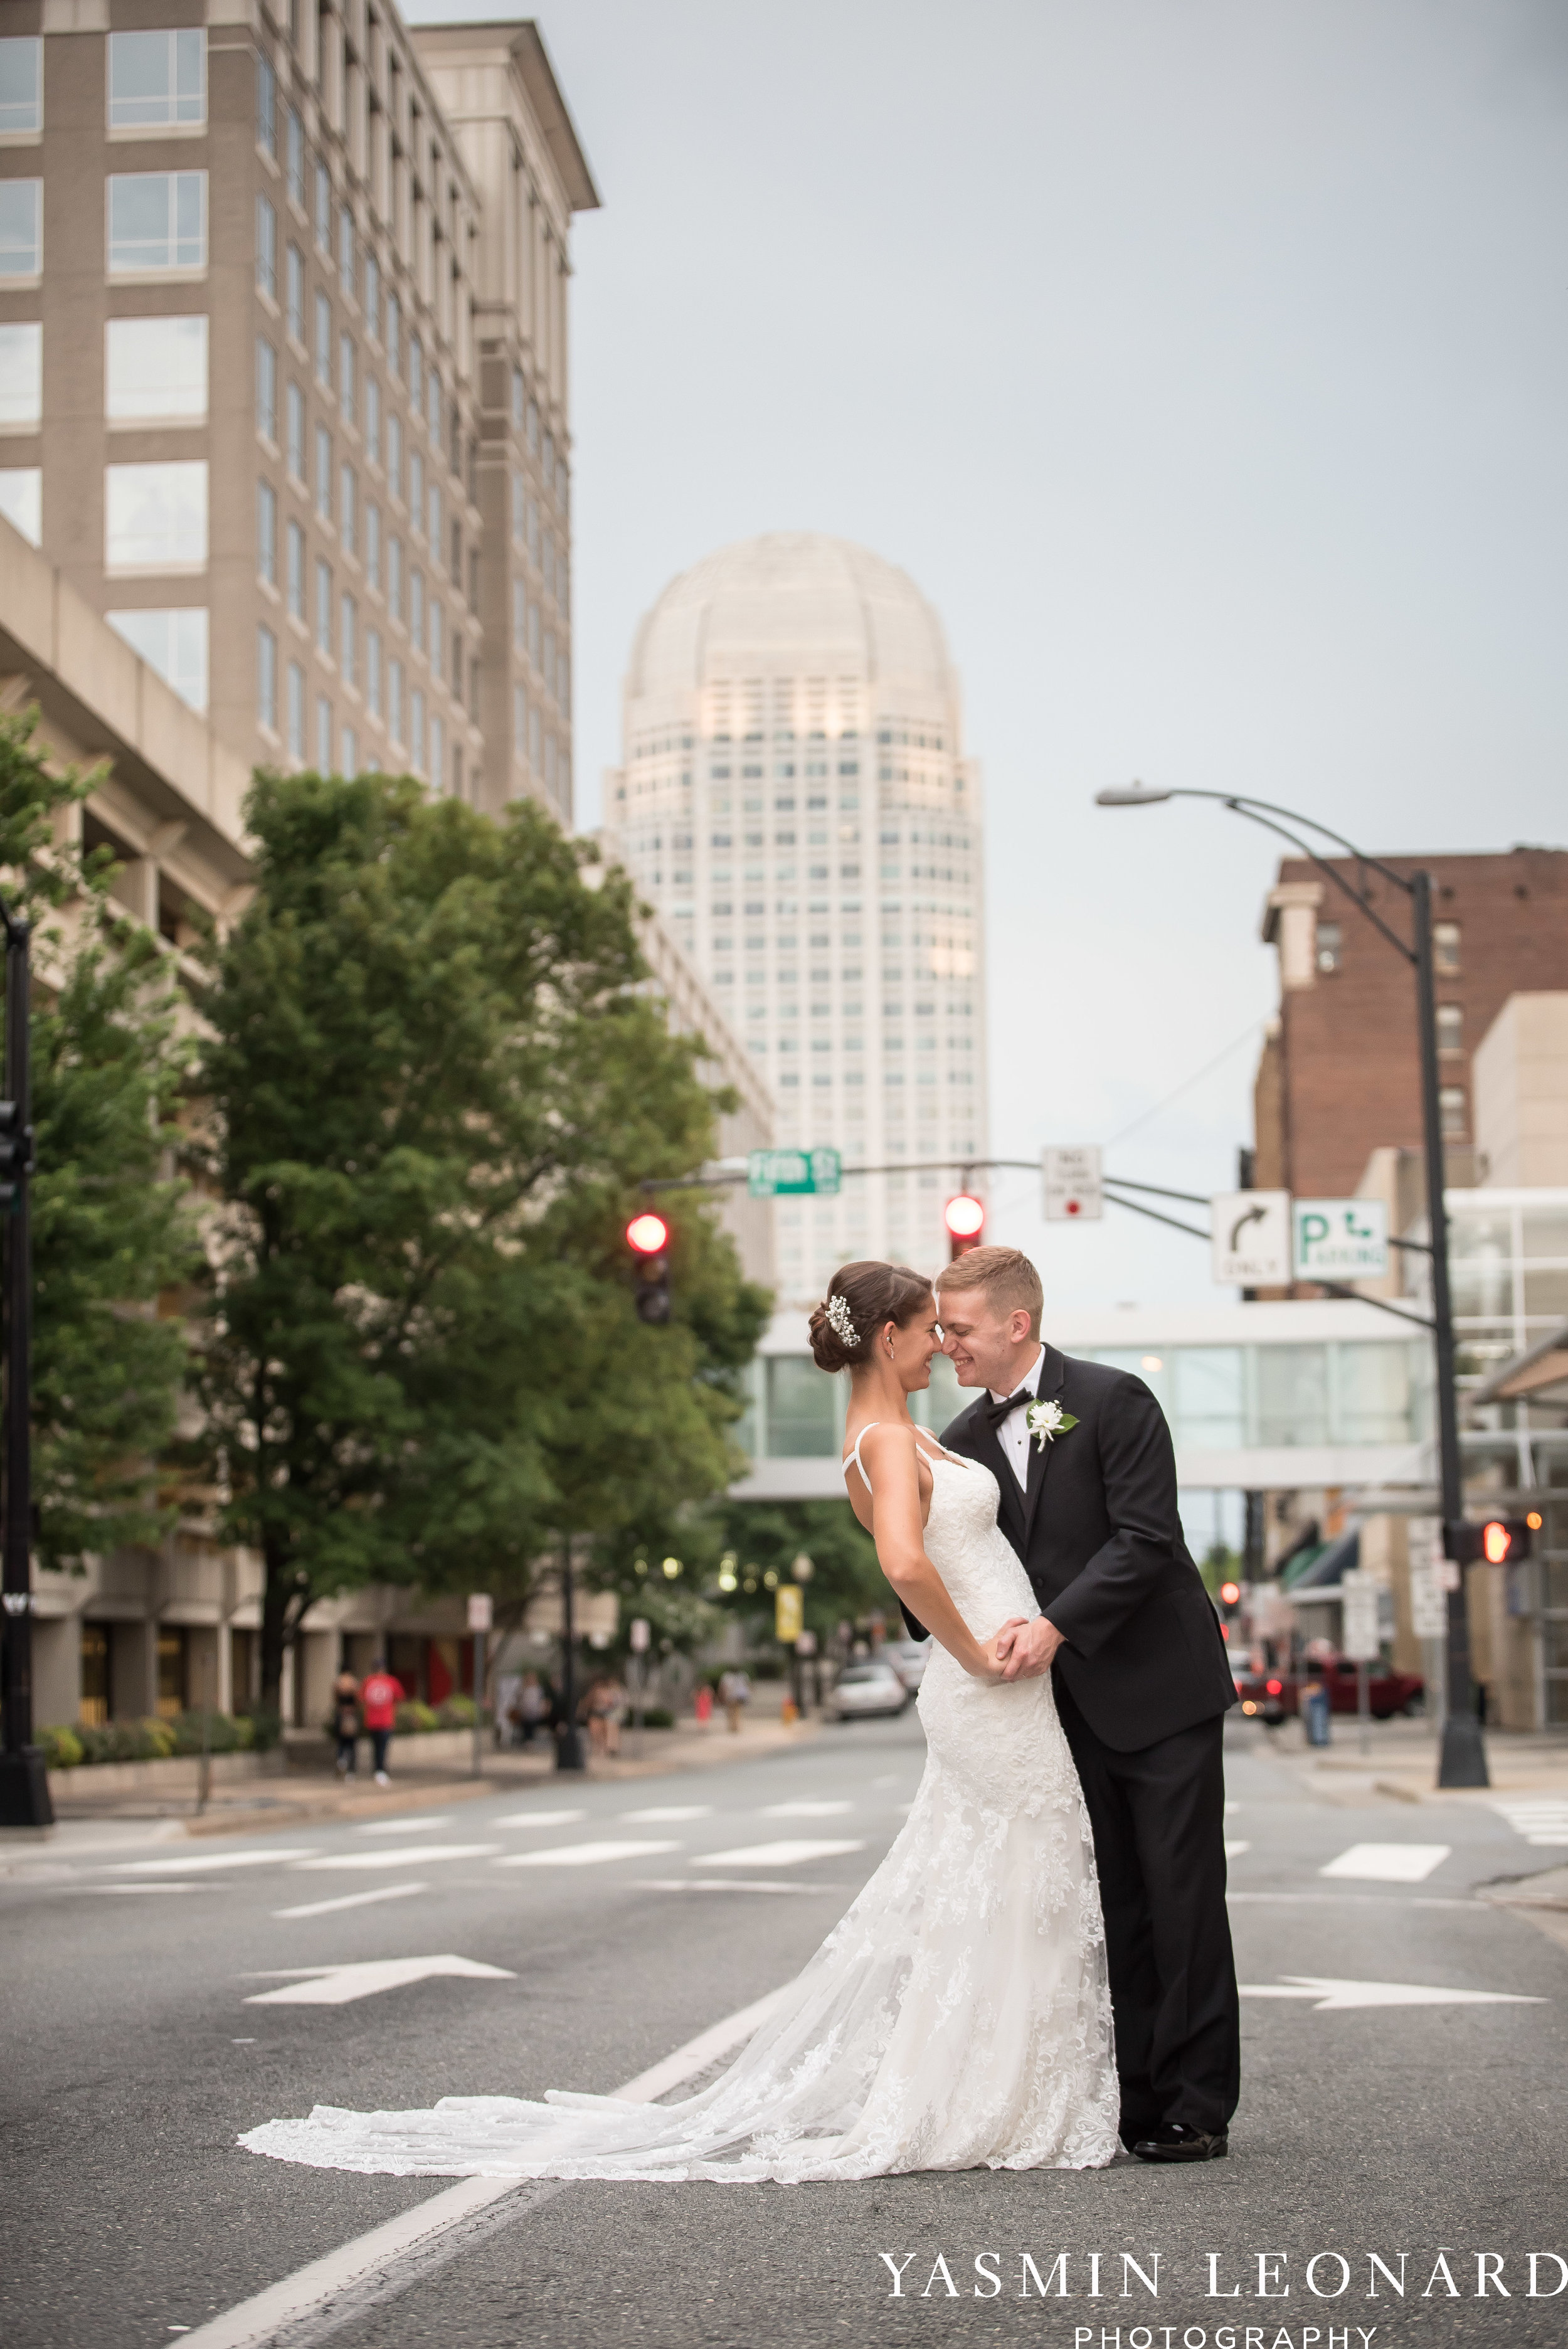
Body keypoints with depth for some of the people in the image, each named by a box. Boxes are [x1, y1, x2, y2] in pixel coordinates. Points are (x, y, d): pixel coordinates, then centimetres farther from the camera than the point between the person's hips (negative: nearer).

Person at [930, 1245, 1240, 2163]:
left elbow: (1144, 1537, -18)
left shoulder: (1114, 1400, -11)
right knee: (1113, 1907, 7)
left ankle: (1199, 2106, 3)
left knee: (1183, 1900, -2)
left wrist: (1056, 1627, -24)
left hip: (1162, 1689, -6)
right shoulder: (967, 1441, 8)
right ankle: (1136, 2098, 12)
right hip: (1074, 1704, 6)